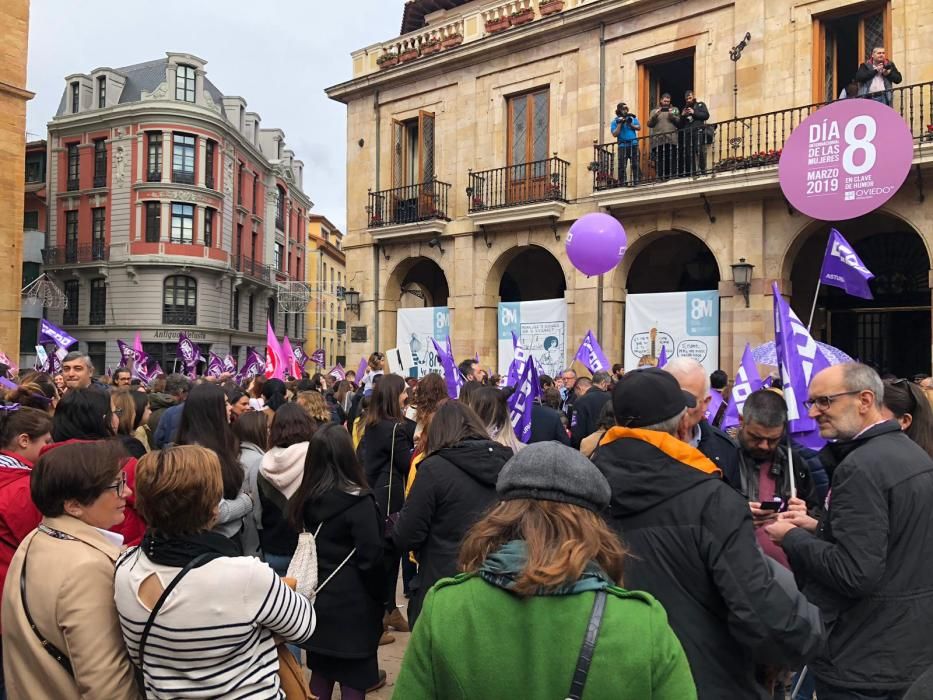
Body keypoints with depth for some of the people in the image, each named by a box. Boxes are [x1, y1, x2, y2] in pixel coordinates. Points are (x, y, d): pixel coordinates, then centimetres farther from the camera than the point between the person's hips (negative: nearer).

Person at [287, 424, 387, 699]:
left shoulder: (302, 499, -1)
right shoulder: (358, 501, -19)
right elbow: (371, 558, -18)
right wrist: (379, 597, -4)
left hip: (317, 598, 6)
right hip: (352, 604, -6)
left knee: (320, 672, 19)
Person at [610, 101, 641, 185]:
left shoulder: (632, 117, 13)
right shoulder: (615, 121, 6)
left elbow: (639, 127, 6)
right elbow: (615, 134, -5)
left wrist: (631, 125, -7)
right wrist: (620, 124, -9)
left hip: (633, 144, 2)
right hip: (622, 146, -2)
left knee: (636, 165, -2)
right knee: (622, 166, -4)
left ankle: (637, 182, 0)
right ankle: (622, 184, -2)